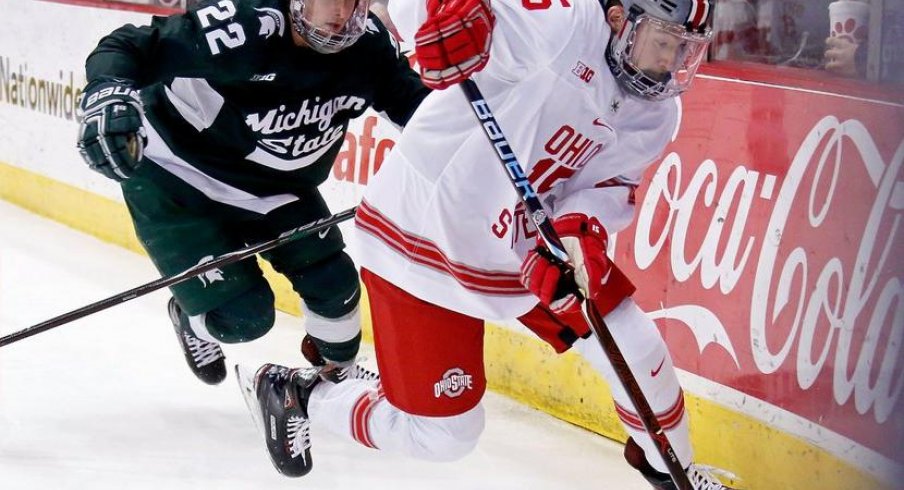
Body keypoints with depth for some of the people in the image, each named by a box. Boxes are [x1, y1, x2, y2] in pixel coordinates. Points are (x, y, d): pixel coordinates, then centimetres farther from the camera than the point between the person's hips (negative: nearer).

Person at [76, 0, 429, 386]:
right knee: (243, 316, -10)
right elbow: (128, 47, -29)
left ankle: (338, 374, 33)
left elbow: (410, 97, 1)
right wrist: (107, 93, -48)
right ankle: (192, 318, 29)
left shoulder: (369, 44, -15)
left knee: (334, 285, -1)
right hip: (175, 182, -6)